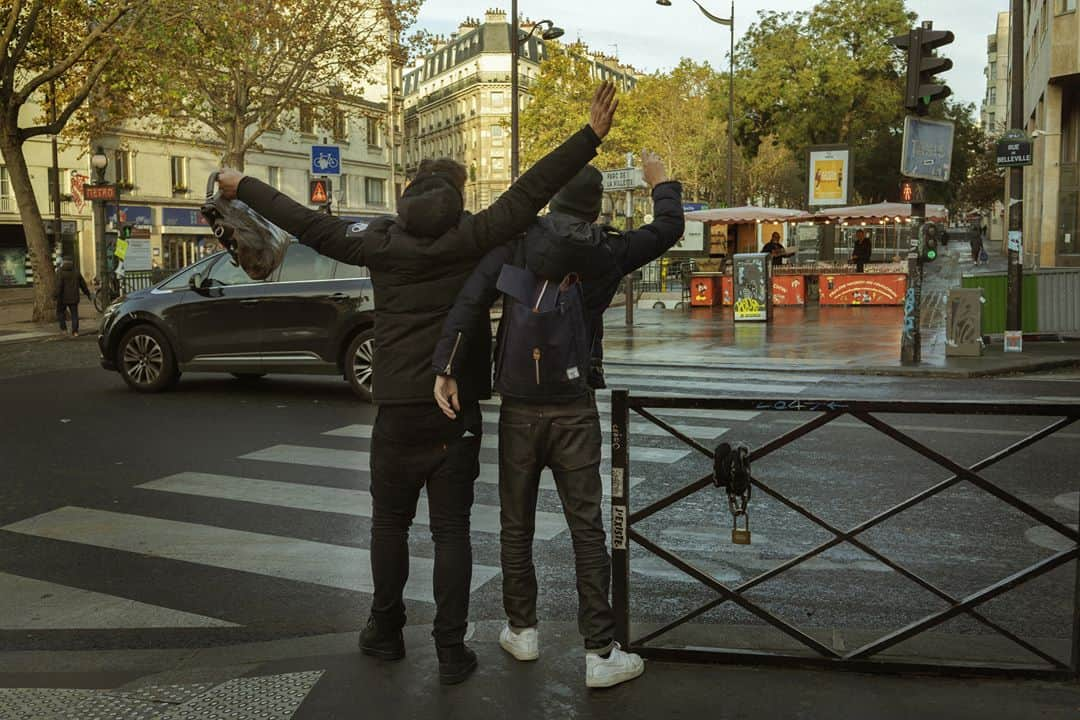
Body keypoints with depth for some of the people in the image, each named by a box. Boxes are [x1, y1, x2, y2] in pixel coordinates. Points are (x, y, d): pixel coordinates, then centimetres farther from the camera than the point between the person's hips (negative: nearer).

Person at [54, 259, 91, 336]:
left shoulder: (61, 274, -9)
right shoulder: (76, 273, 6)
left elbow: (59, 287, -17)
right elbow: (83, 284, 14)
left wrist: (57, 297, -17)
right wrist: (87, 293, 24)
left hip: (63, 298, -3)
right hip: (74, 298, 3)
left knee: (60, 312, 15)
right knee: (74, 314, 3)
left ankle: (63, 328, 8)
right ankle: (75, 331, -4)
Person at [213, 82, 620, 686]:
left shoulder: (381, 242, 0)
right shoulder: (472, 239, -7)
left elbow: (310, 224, 6)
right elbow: (530, 193, -12)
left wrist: (243, 188, 18)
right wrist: (591, 137, -11)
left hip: (397, 410, 1)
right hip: (457, 411, -1)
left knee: (390, 522, 17)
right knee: (451, 529, 5)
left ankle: (386, 632, 28)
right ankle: (452, 651, 9)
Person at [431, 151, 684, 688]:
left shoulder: (519, 241, -2)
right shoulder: (607, 252, 0)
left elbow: (470, 300, -12)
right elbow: (669, 227, 15)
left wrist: (446, 368, -12)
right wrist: (660, 181, 32)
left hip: (519, 410, 1)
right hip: (575, 410, 0)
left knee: (516, 524, 15)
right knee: (587, 528, 4)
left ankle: (521, 630, 27)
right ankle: (600, 654, 8)